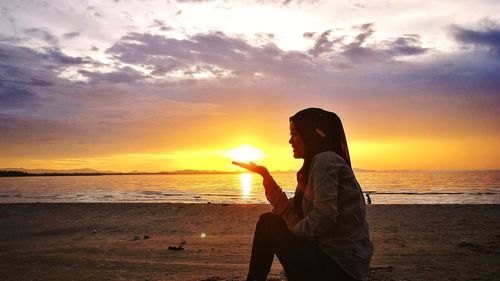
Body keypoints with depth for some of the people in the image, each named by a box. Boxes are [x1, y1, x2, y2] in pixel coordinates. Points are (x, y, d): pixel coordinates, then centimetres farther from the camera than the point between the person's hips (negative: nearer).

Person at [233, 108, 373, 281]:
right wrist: (265, 175, 6)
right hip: (332, 254, 9)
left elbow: (323, 218, -27)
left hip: (340, 266, -9)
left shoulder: (325, 160, -14)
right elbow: (292, 212, 8)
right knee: (267, 220, 11)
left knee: (269, 224, -3)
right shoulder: (313, 165, 14)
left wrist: (295, 228, -7)